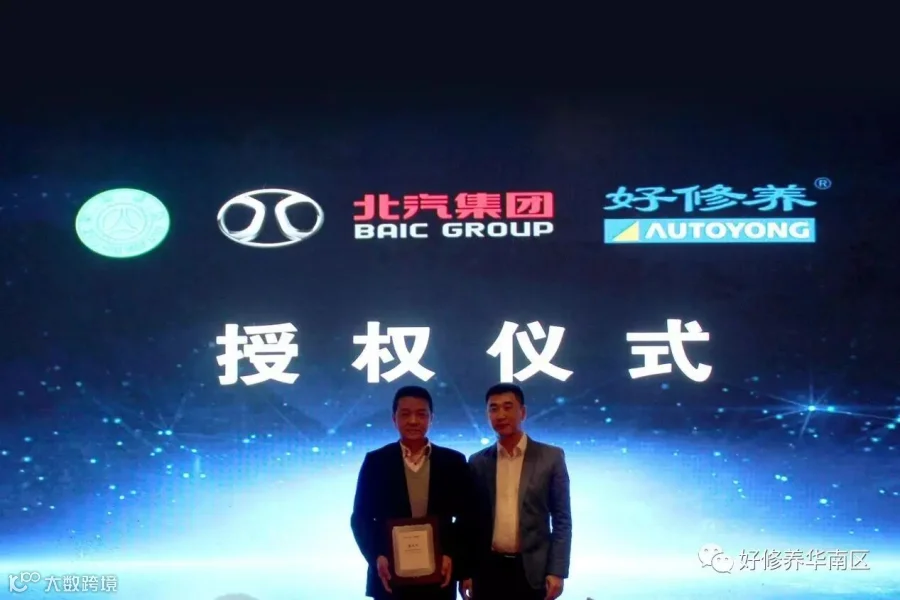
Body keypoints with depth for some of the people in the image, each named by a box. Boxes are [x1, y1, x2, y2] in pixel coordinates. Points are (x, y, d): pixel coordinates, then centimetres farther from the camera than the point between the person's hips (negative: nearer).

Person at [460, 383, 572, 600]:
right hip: (488, 569, 2)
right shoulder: (477, 462, 6)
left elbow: (562, 519, -1)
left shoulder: (551, 457, 0)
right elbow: (470, 519, 9)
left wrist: (557, 571, -7)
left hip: (532, 569, -2)